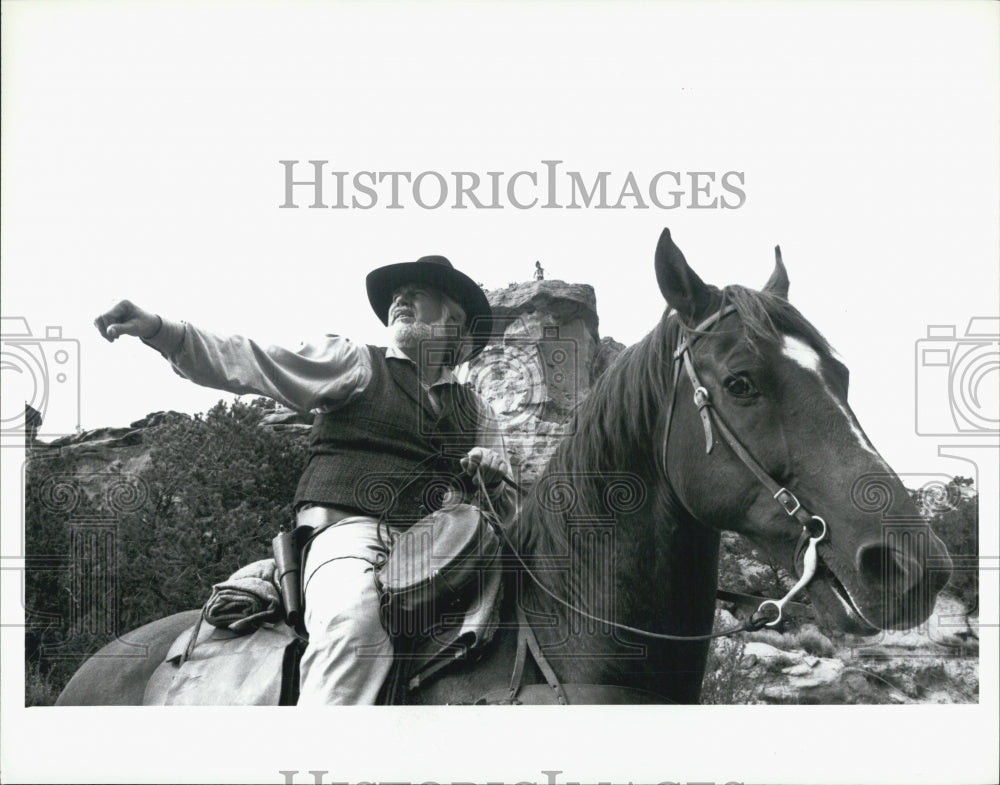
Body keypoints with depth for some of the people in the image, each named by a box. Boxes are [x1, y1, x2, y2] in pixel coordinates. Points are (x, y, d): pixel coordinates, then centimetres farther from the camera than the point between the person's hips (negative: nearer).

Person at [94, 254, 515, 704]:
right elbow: (249, 364, 0)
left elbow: (505, 510, 27)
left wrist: (492, 481, 2)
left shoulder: (475, 410, 23)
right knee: (354, 625, -35)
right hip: (348, 528, -5)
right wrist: (160, 331, -15)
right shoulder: (354, 363, 13)